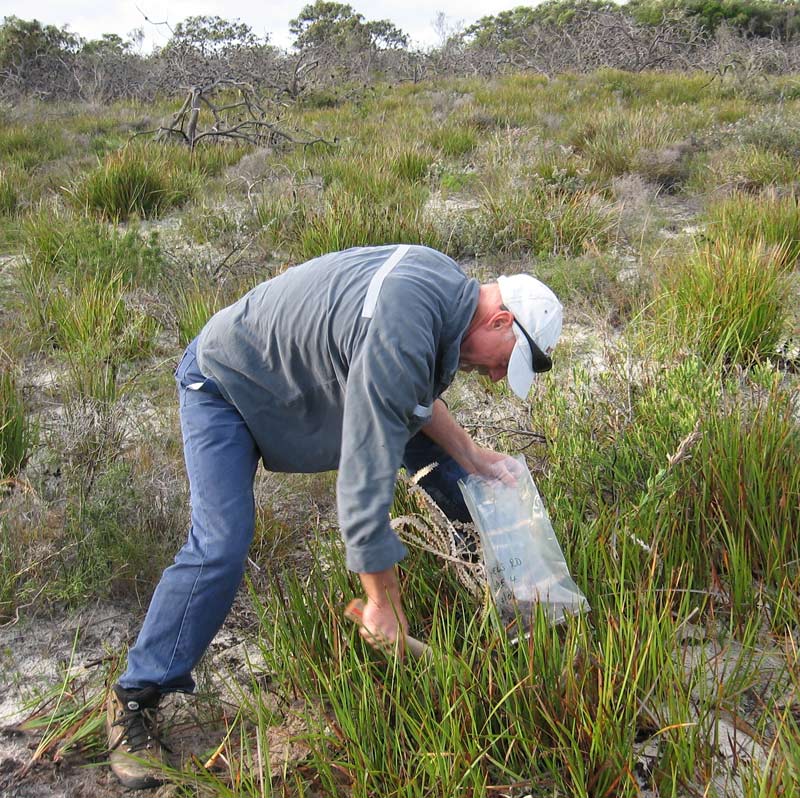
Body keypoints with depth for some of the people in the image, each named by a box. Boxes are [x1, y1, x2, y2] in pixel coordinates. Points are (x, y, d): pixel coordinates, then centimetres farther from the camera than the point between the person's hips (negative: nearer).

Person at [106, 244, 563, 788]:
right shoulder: (398, 340, -39)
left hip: (314, 365, 9)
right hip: (226, 382, -9)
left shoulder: (446, 282, -10)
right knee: (220, 549, -21)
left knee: (426, 440, 12)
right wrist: (383, 605, -25)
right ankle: (136, 698, -2)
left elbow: (418, 396, 8)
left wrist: (471, 456, 3)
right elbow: (365, 483, -36)